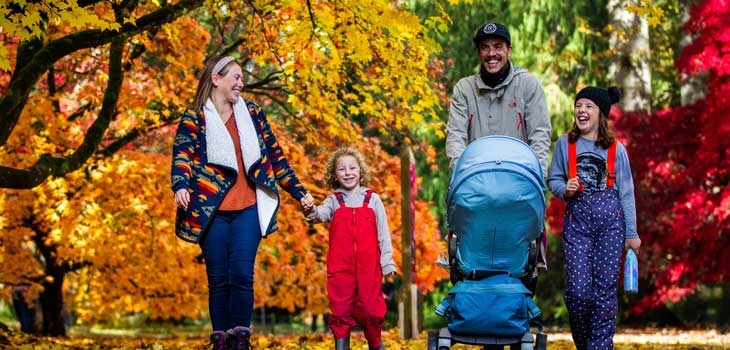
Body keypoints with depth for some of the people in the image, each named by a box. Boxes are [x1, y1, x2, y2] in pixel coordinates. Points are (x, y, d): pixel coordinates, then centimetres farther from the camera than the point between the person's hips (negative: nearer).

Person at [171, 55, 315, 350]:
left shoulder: (252, 113, 14)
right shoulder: (193, 119, 5)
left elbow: (275, 156, 17)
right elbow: (182, 157, -9)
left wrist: (299, 192, 14)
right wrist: (180, 187, -29)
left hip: (248, 208, 1)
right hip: (212, 210, -1)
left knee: (241, 274, -12)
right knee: (218, 279, -1)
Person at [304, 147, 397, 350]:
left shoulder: (373, 199, 6)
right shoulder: (334, 201, 6)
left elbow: (383, 234, 6)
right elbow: (321, 214, -15)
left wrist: (387, 264, 1)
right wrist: (311, 210, -38)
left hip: (369, 267, 0)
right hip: (340, 268, 0)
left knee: (370, 309, 3)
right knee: (340, 310, 2)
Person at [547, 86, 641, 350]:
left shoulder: (615, 149, 4)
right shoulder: (565, 144, 6)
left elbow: (626, 192, 6)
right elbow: (553, 179, 12)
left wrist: (631, 233, 5)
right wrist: (564, 189, -11)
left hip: (610, 219, 0)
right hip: (577, 220, 0)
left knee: (605, 288, -2)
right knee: (578, 288, -8)